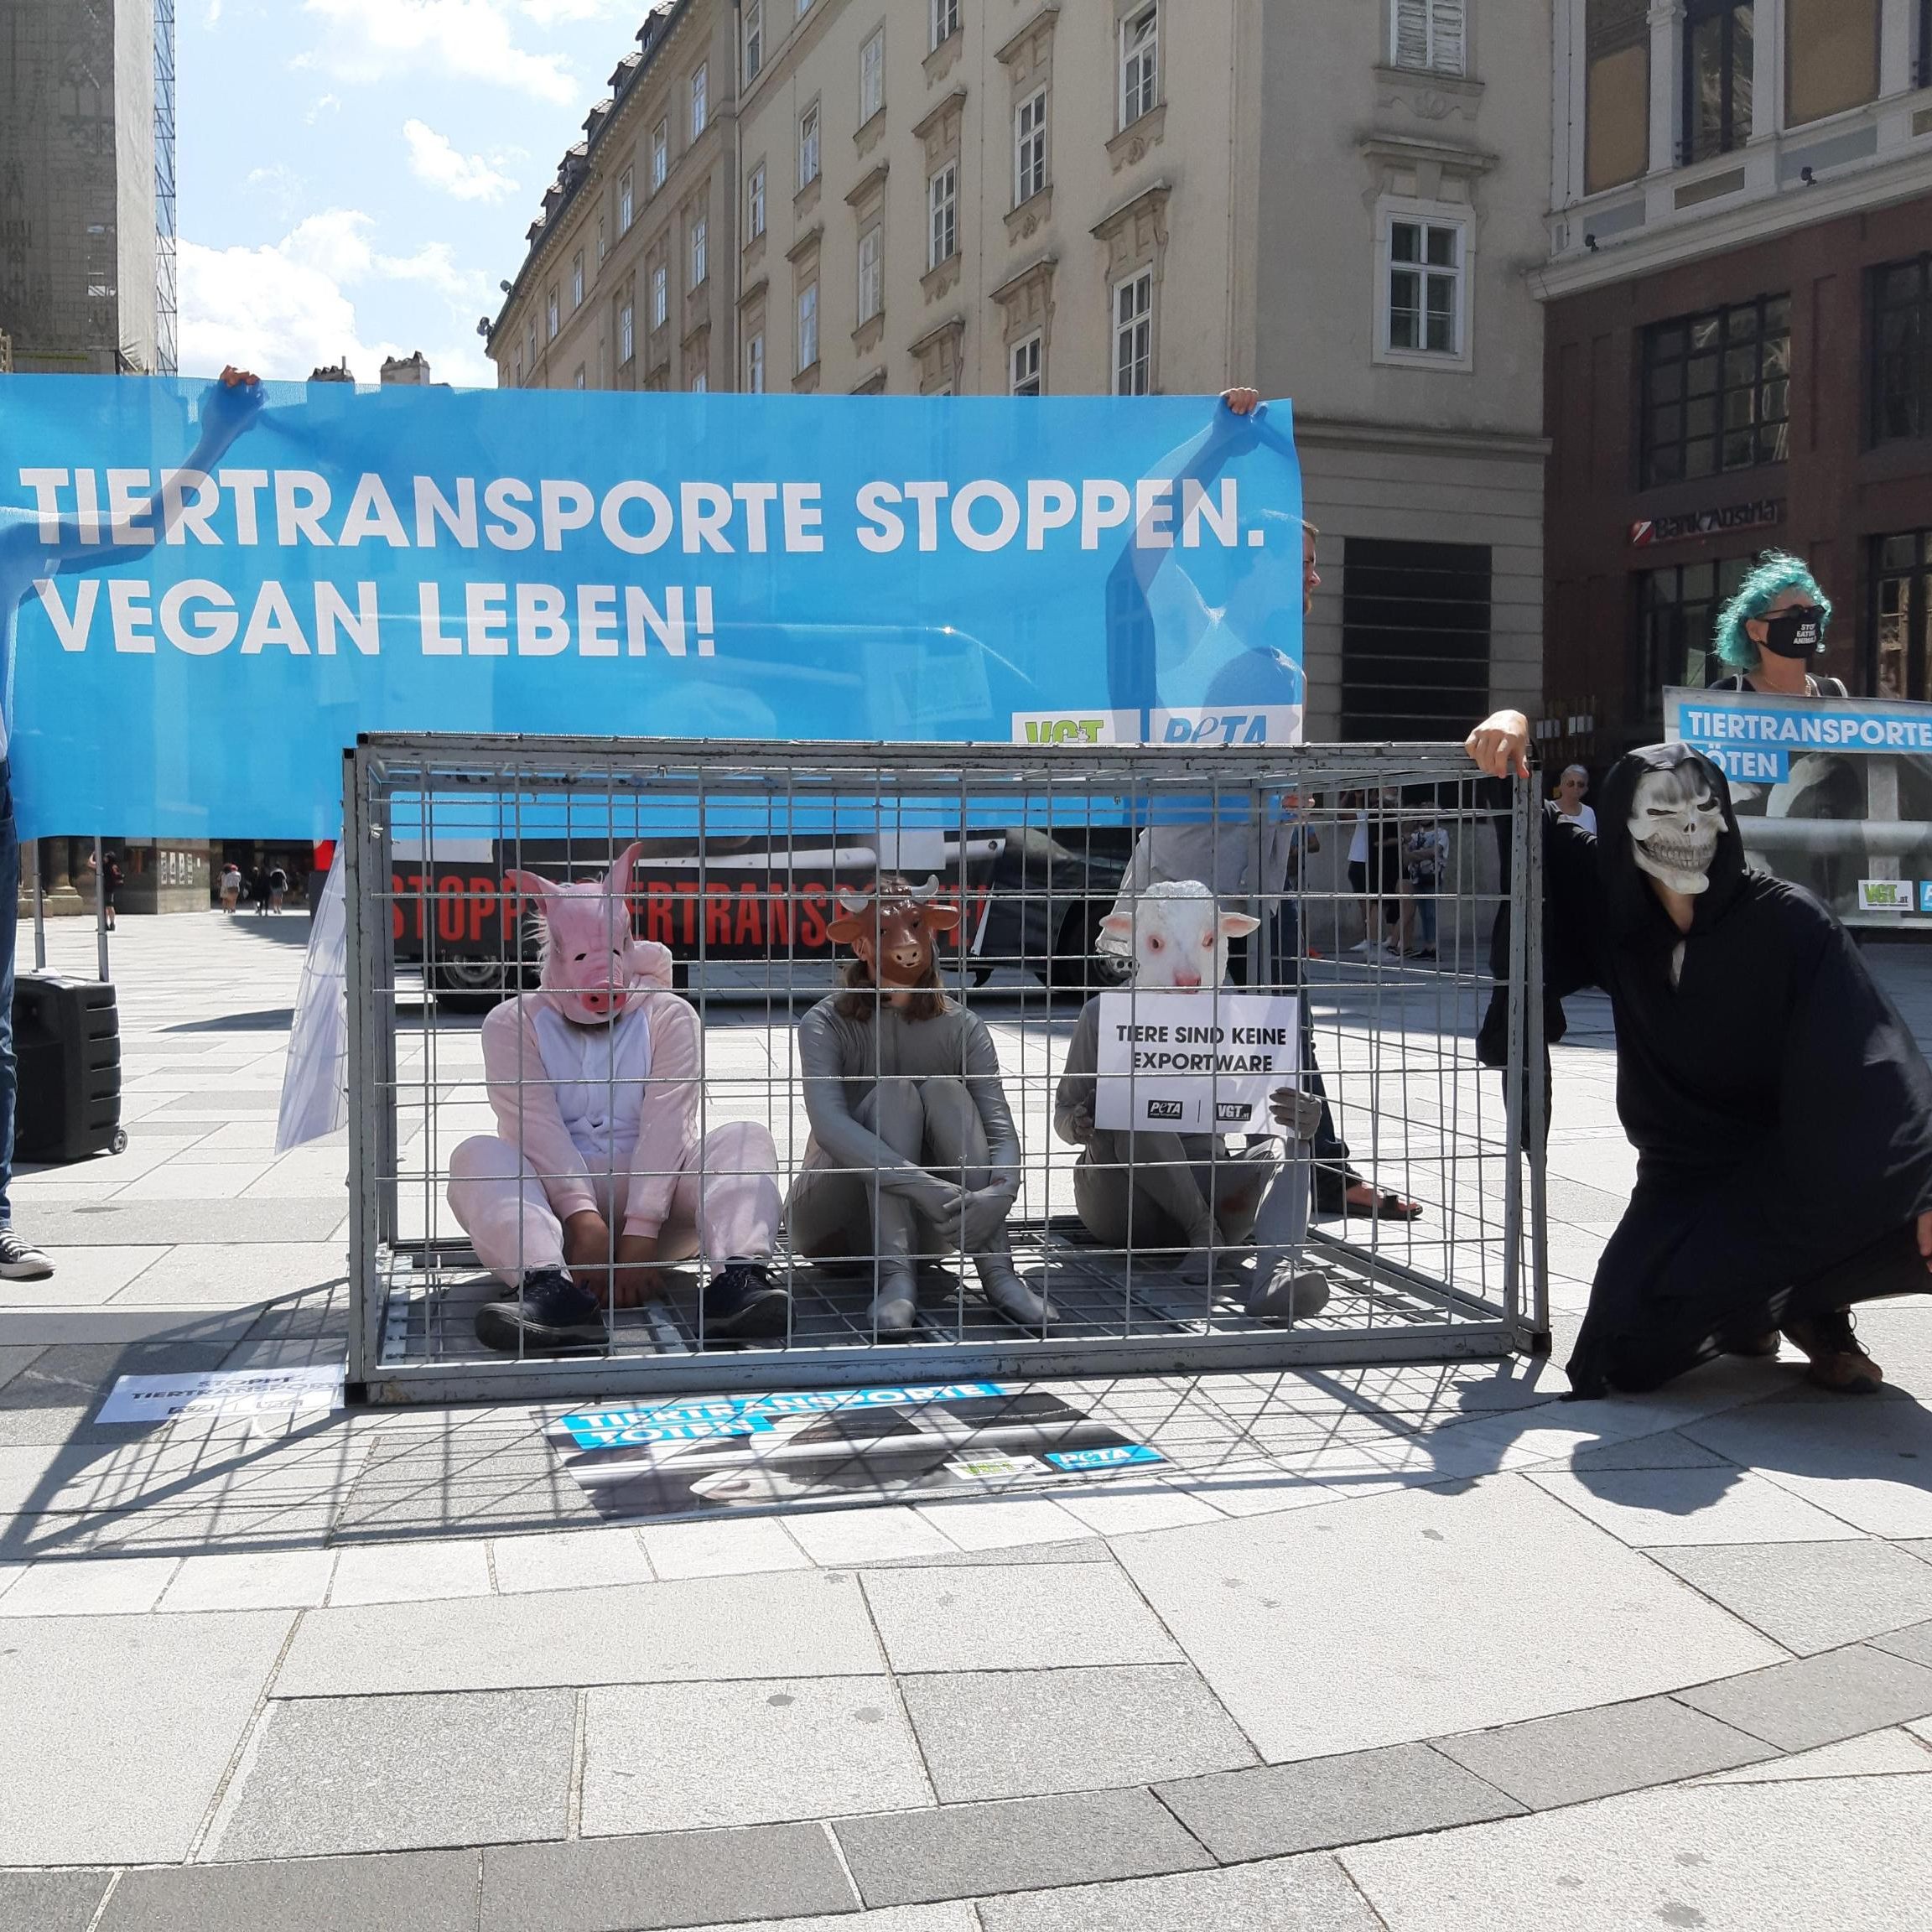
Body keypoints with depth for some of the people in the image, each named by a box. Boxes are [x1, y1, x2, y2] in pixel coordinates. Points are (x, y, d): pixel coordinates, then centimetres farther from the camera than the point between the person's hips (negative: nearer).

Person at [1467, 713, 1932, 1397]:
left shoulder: (1788, 922, -15)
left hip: (1800, 1166, -3)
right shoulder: (1618, 911, -4)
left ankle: (1814, 1308, 4)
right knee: (1630, 1353, -15)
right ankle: (1749, 1307, 20)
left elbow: (1876, 1065, -22)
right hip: (1685, 1180, 3)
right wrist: (1511, 725, -15)